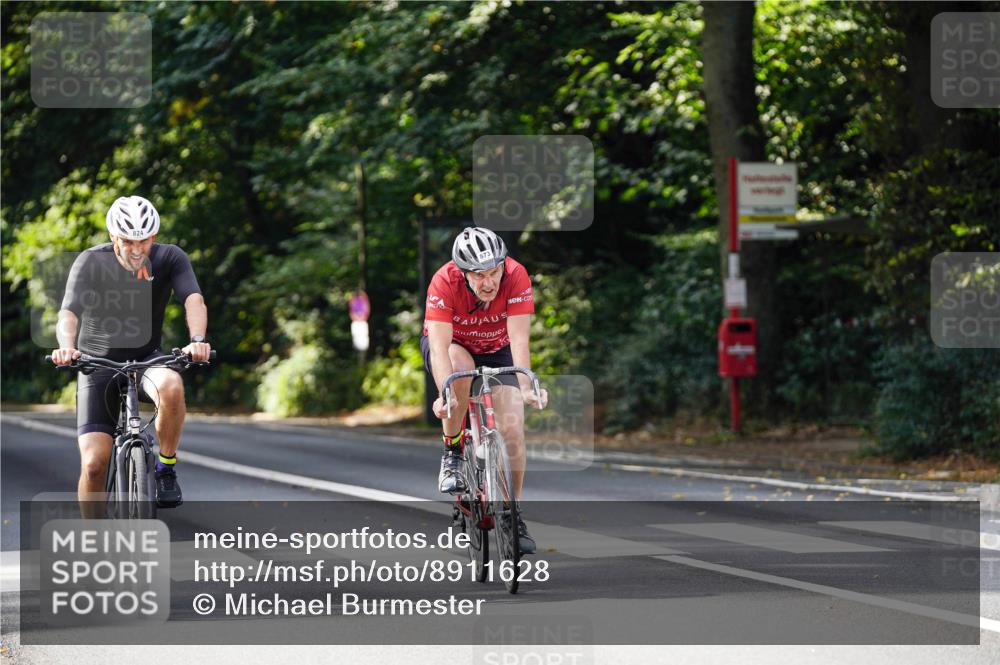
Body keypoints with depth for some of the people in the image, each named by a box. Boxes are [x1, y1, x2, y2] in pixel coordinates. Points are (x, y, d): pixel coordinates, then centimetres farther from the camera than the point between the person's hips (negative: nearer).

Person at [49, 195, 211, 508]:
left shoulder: (170, 258, -10)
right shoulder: (91, 262, -14)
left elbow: (194, 300, -25)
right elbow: (69, 313, -26)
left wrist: (198, 340, -46)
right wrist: (67, 347, -48)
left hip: (146, 359, 1)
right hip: (98, 363, -1)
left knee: (171, 386, -36)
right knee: (94, 462, -14)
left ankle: (166, 468, -14)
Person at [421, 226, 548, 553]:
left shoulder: (516, 276, -31)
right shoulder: (445, 282, -33)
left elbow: (519, 338, -35)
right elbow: (439, 344, -39)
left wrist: (526, 388, -47)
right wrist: (445, 393, -53)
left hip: (496, 351, 1)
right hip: (451, 346, -1)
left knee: (513, 428, -14)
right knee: (460, 366, -37)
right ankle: (452, 451, -15)